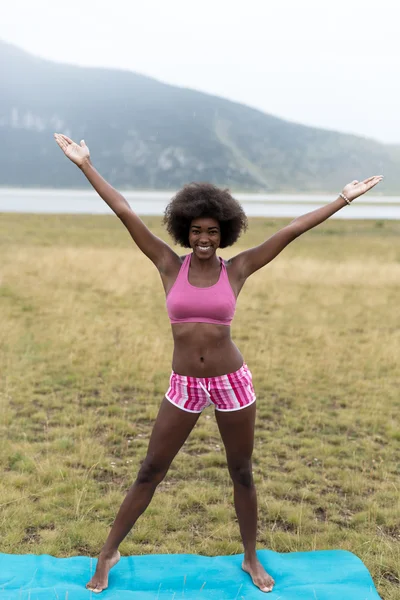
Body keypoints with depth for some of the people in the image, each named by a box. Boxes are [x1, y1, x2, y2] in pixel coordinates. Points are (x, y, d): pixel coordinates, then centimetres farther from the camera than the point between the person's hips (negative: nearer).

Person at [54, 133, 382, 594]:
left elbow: (293, 230, -5)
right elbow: (125, 214, -7)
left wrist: (344, 199, -3)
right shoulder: (170, 265, -4)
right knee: (150, 472, 9)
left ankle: (251, 558, 34)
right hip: (184, 386, 0)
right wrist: (85, 165, -8)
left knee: (242, 474, 14)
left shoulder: (237, 269, -4)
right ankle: (108, 554, 25)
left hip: (232, 383, 0)